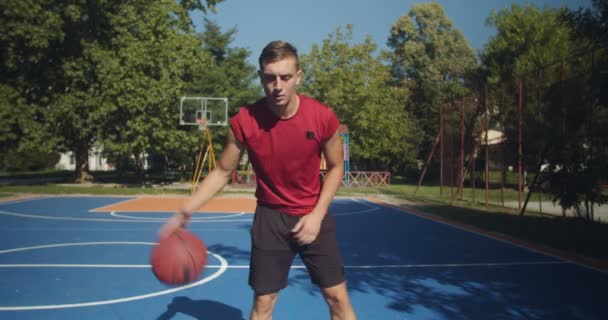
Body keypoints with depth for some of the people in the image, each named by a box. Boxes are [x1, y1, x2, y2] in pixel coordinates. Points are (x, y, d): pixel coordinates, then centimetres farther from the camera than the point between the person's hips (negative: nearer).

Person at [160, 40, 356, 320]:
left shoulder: (323, 117, -16)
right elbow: (222, 172, -3)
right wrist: (185, 211, -15)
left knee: (337, 297, 6)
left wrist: (317, 214, -11)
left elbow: (335, 168, -1)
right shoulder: (243, 122, -16)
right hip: (270, 218, 0)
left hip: (313, 216, 1)